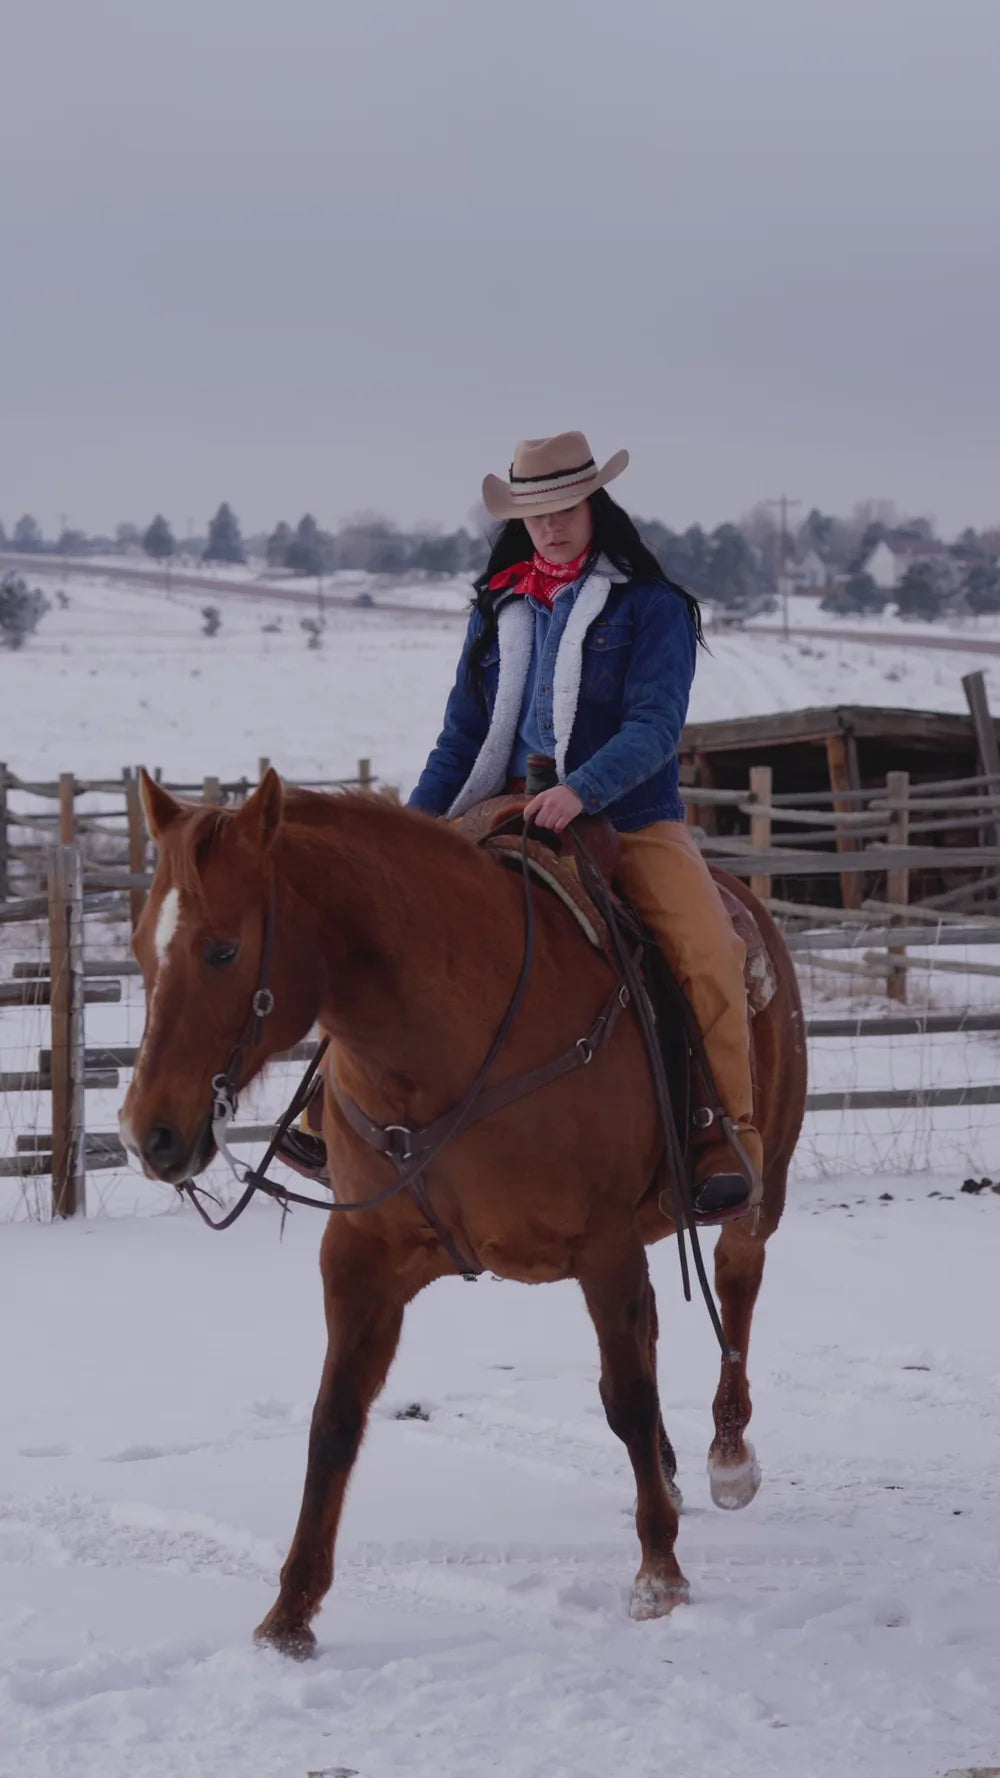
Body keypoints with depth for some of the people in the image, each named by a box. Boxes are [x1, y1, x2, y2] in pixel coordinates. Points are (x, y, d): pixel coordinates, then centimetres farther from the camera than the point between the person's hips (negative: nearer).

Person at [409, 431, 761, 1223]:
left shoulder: (650, 606, 1)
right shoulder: (499, 609, 14)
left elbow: (654, 727, -11)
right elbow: (463, 735, 16)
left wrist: (580, 791, -28)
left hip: (632, 823, -4)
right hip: (509, 824, 4)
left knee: (709, 952, -28)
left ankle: (730, 1136, -21)